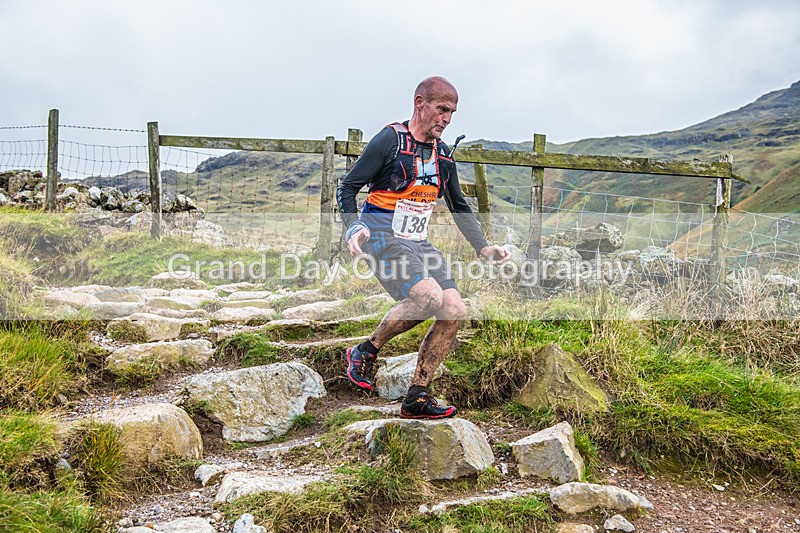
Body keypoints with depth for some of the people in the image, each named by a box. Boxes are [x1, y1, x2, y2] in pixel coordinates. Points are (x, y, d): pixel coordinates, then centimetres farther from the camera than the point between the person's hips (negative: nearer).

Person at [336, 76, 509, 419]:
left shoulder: (443, 154, 14)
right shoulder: (390, 140, -7)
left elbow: (459, 207, 24)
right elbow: (347, 188, -7)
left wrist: (483, 248, 15)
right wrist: (354, 228, -25)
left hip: (418, 243, 7)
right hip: (383, 237, -7)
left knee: (454, 311, -9)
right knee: (429, 296, -29)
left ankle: (416, 398, 1)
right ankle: (366, 351, -6)